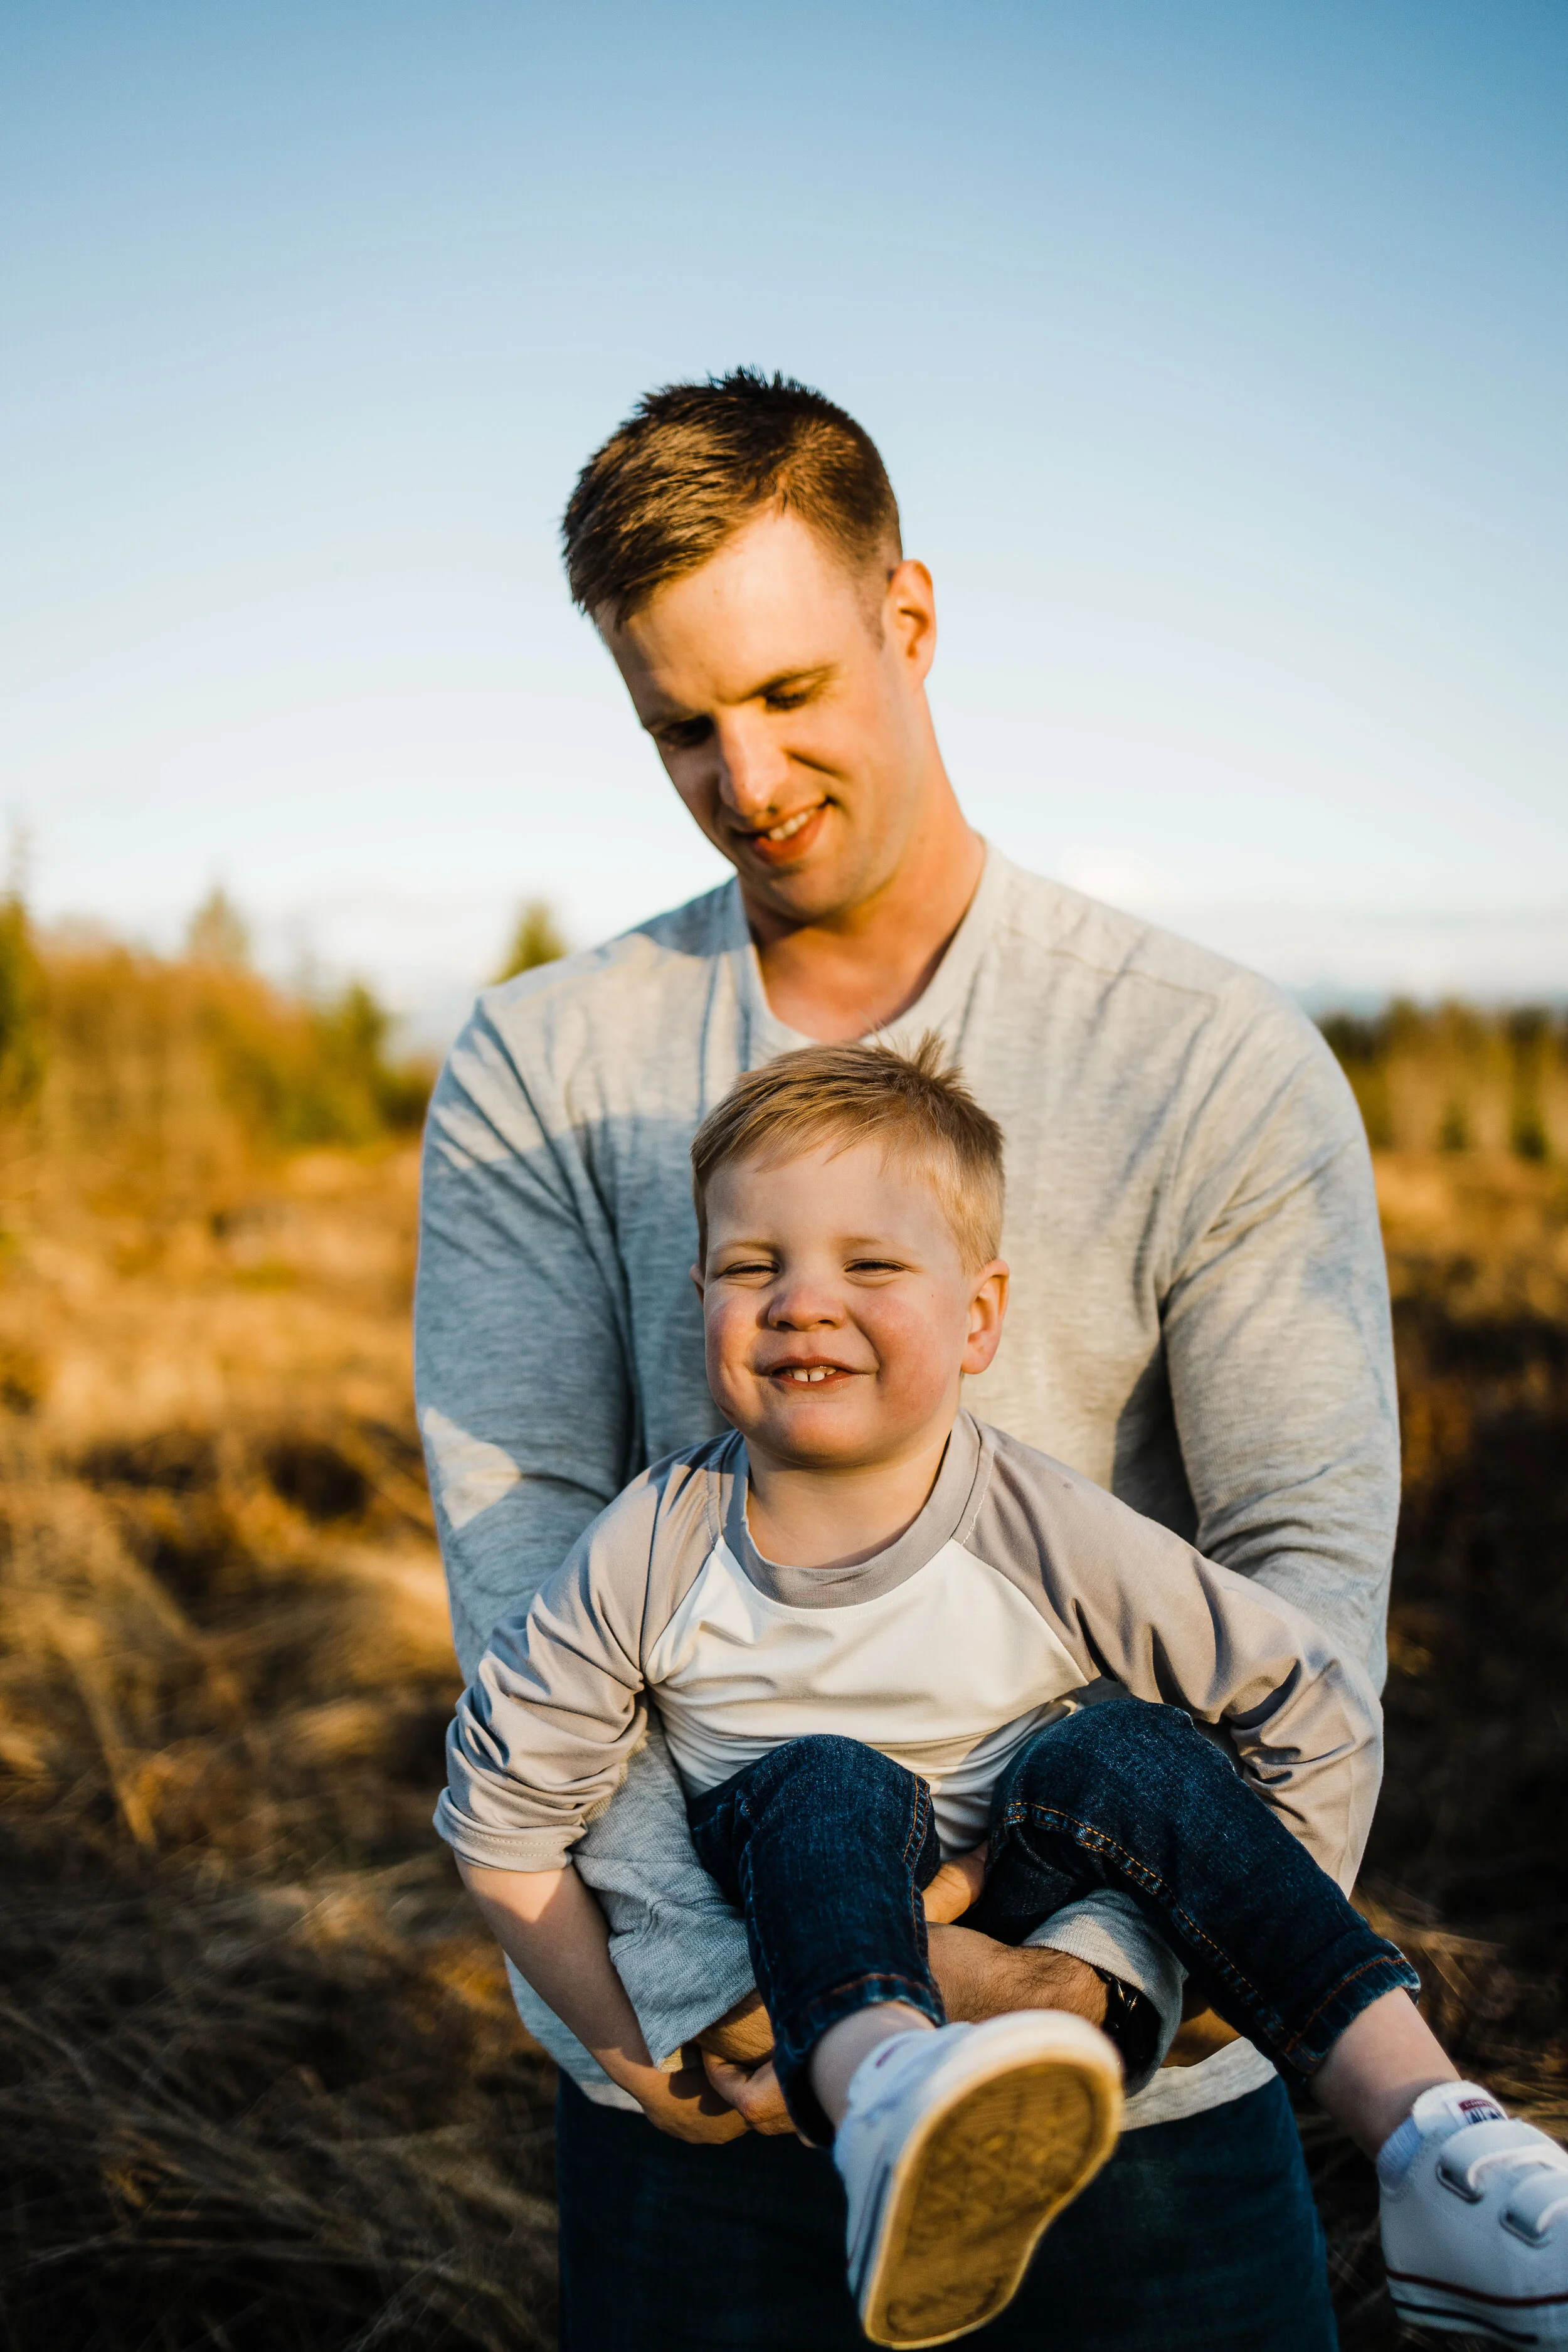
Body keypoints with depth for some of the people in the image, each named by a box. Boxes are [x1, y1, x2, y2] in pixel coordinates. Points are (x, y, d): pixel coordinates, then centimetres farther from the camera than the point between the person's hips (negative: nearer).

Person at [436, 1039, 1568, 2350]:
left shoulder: (1054, 1542, -17)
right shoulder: (655, 1554, -14)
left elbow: (1319, 1714, -9)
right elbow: (503, 1804, -5)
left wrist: (1273, 1955, -9)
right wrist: (631, 2045, -8)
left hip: (1023, 1913, 0)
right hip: (805, 1950, 0)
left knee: (1131, 1759, -26)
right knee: (827, 1788, -29)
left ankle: (1437, 2154, -32)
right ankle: (894, 2111, -60)